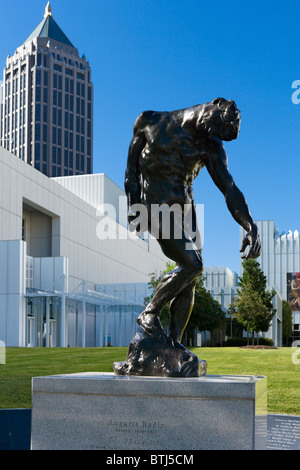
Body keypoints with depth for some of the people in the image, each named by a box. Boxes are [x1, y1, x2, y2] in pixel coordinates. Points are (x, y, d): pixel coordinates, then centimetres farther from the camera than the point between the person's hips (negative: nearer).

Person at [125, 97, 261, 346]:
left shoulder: (210, 146, -3)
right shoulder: (150, 123, -8)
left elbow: (229, 188, -10)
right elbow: (132, 165, 2)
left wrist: (250, 227, -22)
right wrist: (133, 203, -6)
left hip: (184, 205, 5)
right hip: (155, 204, -5)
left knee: (190, 277, 0)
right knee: (192, 265, -18)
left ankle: (175, 341, 10)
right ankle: (149, 313, 0)